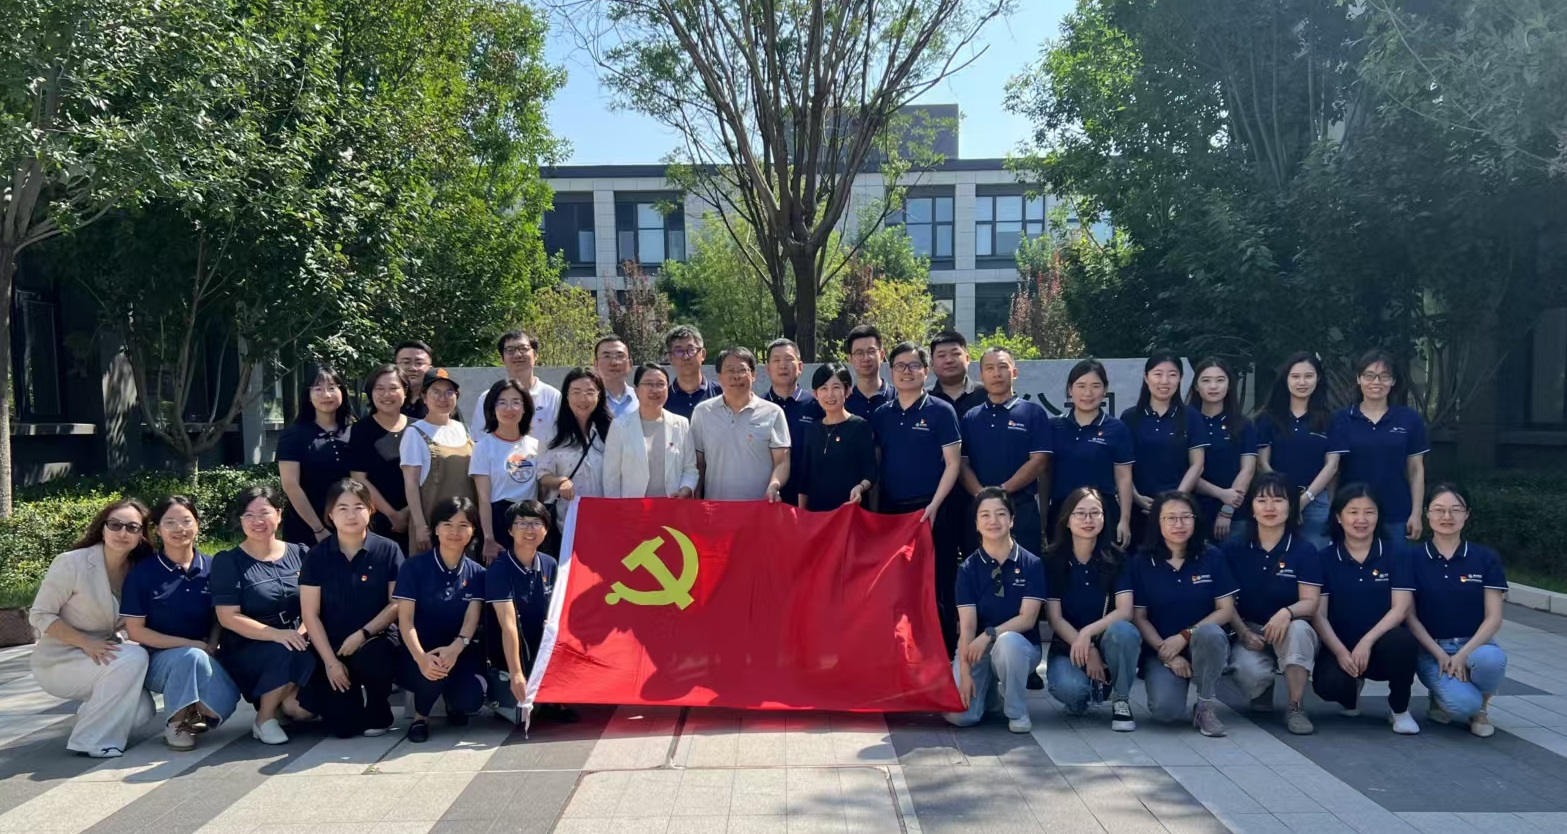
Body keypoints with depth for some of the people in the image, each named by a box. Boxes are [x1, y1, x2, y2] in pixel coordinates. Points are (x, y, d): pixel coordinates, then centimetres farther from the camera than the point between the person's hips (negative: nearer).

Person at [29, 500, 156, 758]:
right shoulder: (72, 563, -19)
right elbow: (39, 616, -16)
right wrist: (86, 643, -27)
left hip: (103, 656, 5)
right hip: (57, 662, -5)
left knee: (141, 711, -13)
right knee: (133, 658, -30)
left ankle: (91, 712, 19)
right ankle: (91, 740, -14)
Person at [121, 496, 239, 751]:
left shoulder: (211, 567, 1)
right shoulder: (142, 572, -7)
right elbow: (135, 631, -8)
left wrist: (211, 645, -10)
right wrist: (190, 644, -16)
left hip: (204, 656, 2)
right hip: (159, 659, -2)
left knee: (225, 701, -28)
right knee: (192, 657, -37)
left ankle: (194, 713, 11)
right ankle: (175, 724, -10)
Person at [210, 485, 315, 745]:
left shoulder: (299, 553, 8)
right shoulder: (228, 561, -1)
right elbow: (228, 617, -10)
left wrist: (302, 632, -18)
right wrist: (277, 634, -24)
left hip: (297, 642, 3)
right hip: (246, 652, -3)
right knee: (286, 653, -35)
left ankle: (286, 702, 4)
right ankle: (264, 719, -8)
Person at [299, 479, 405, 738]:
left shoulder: (388, 550, -3)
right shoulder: (317, 556, -1)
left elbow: (397, 604, -4)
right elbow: (310, 614, -2)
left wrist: (363, 634, -17)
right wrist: (330, 661, -10)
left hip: (376, 640, -1)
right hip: (332, 646, 1)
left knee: (369, 657, -38)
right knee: (341, 725, -16)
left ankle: (378, 712, -5)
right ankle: (353, 696, 24)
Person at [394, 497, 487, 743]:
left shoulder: (476, 573, 3)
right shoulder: (414, 567, -5)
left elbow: (472, 619, -8)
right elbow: (406, 619, -13)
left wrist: (455, 648, -31)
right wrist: (421, 657, -32)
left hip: (460, 652, 2)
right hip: (420, 651, -2)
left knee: (471, 699, -26)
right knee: (432, 672, -37)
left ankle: (453, 702, 15)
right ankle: (421, 715, -1)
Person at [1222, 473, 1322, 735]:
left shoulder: (1304, 550, -2)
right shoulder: (1234, 549, 1)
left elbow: (1310, 602, -10)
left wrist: (1287, 612, -33)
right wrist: (1244, 632, -18)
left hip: (1290, 632, 0)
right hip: (1249, 632, 0)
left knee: (1298, 628, -38)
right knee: (1249, 671, -33)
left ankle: (1296, 707, -20)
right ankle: (1263, 689, 9)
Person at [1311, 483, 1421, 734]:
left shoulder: (1394, 552, 0)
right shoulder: (1326, 558, 0)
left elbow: (1401, 607, -8)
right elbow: (1318, 614, -4)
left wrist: (1367, 641, -21)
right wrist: (1341, 652, -20)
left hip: (1381, 643, 0)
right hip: (1340, 646, 0)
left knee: (1401, 642, -36)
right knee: (1328, 684, -30)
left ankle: (1399, 709, -5)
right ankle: (1351, 691, 13)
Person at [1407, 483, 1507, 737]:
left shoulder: (1486, 558, 1)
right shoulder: (1413, 560, -1)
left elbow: (1493, 618, -3)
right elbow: (1410, 617, -2)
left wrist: (1464, 654, -16)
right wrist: (1440, 655, -14)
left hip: (1474, 644, 2)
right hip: (1431, 649, -2)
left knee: (1491, 659, -36)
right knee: (1463, 703, -30)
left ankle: (1481, 708, -2)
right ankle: (1442, 698, 10)